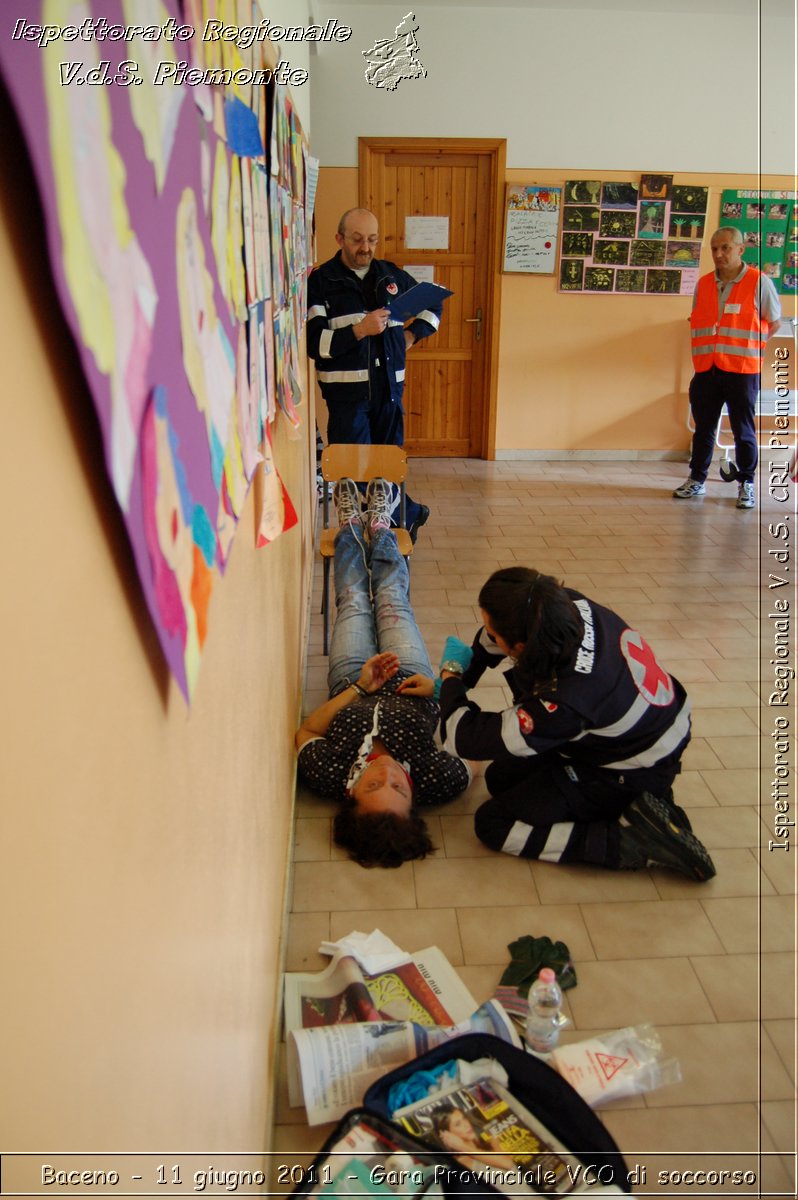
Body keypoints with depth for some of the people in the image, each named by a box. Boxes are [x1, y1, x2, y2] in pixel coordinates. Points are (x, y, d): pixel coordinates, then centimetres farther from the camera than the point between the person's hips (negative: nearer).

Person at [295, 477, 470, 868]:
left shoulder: (327, 775, -46)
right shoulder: (437, 781, -46)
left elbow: (304, 731, -24)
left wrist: (358, 687, -34)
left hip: (350, 682, 0)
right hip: (411, 678, 0)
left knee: (354, 600, 22)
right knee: (392, 598, 21)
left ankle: (352, 526, 56)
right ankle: (378, 528, 55)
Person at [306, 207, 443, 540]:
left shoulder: (392, 275, 13)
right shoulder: (321, 281, 0)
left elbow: (432, 304, 30)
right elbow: (314, 343, -10)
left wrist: (412, 334, 15)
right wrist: (359, 330, -19)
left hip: (389, 387, 3)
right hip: (346, 391, -3)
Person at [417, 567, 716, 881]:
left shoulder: (562, 702, -39)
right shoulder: (569, 605, -23)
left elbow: (469, 739, -26)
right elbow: (494, 637, 0)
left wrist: (451, 676, -10)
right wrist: (458, 682, 7)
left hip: (627, 776, -8)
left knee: (492, 824, -4)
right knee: (500, 776, 15)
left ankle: (636, 842, -8)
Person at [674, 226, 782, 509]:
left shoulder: (759, 282, -3)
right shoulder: (703, 284, 9)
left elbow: (774, 322, 5)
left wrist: (747, 347, 4)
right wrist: (708, 349, 9)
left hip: (742, 371, -4)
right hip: (706, 369, 4)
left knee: (744, 431, 2)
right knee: (703, 429, 11)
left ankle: (746, 485, 12)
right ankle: (696, 480, 22)